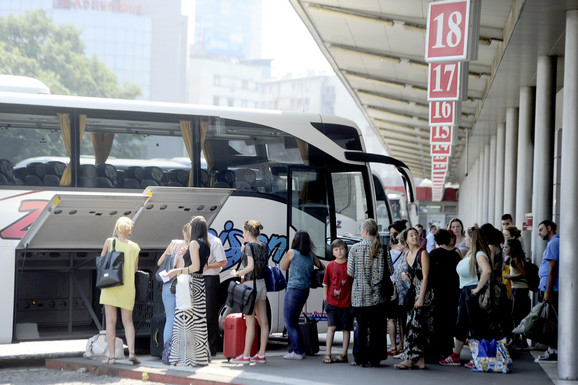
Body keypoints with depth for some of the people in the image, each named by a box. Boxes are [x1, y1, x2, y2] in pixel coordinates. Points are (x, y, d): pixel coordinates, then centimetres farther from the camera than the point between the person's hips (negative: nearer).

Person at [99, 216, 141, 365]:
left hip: (110, 285, -2)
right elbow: (135, 269, 8)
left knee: (111, 321, 1)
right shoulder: (135, 247, 2)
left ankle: (111, 355, -2)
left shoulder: (110, 242, -5)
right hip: (128, 287, 2)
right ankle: (131, 351, -8)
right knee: (128, 321, 9)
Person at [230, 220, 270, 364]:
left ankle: (246, 356, 0)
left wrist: (237, 274, -9)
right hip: (262, 284, 8)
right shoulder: (264, 246, 10)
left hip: (251, 284, -8)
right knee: (263, 322, 7)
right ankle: (261, 355, 10)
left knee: (250, 322, -5)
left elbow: (250, 266, -22)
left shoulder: (249, 246, -12)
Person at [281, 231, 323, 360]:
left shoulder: (292, 252, -6)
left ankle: (298, 352, -5)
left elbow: (283, 267, 8)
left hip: (294, 290, -6)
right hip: (305, 290, 6)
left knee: (289, 323, -1)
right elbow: (322, 268, 14)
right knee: (294, 321, 17)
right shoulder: (311, 256, 8)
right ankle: (298, 350, 17)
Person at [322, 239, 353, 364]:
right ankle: (327, 354, -4)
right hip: (332, 301, 0)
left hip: (346, 302, 0)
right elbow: (325, 284, 9)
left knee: (346, 329, 5)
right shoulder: (330, 266, 3)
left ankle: (343, 354, 12)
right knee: (332, 327, -7)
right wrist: (325, 300, 6)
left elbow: (354, 283, 5)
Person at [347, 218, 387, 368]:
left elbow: (350, 272, -3)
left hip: (359, 294, -1)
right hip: (377, 294, 1)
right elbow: (389, 271, -1)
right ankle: (374, 358, 9)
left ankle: (360, 359, 6)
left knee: (361, 326, 5)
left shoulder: (355, 248, -6)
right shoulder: (382, 248, -3)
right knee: (377, 327, 8)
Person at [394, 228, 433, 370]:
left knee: (414, 324, -12)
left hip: (424, 293, -7)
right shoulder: (407, 254, 14)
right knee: (419, 328, 6)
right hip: (412, 293, 8)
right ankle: (420, 359, 8)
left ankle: (410, 358, -12)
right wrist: (405, 275, 4)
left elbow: (425, 277, -13)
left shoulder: (423, 253, -9)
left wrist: (420, 298, -17)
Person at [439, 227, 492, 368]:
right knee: (461, 325, 13)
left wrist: (478, 288, -25)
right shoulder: (470, 253, 15)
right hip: (465, 292, 10)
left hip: (473, 293, -10)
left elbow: (487, 271, -32)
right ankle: (455, 357, 19)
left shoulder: (480, 254, -14)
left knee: (476, 326, -3)